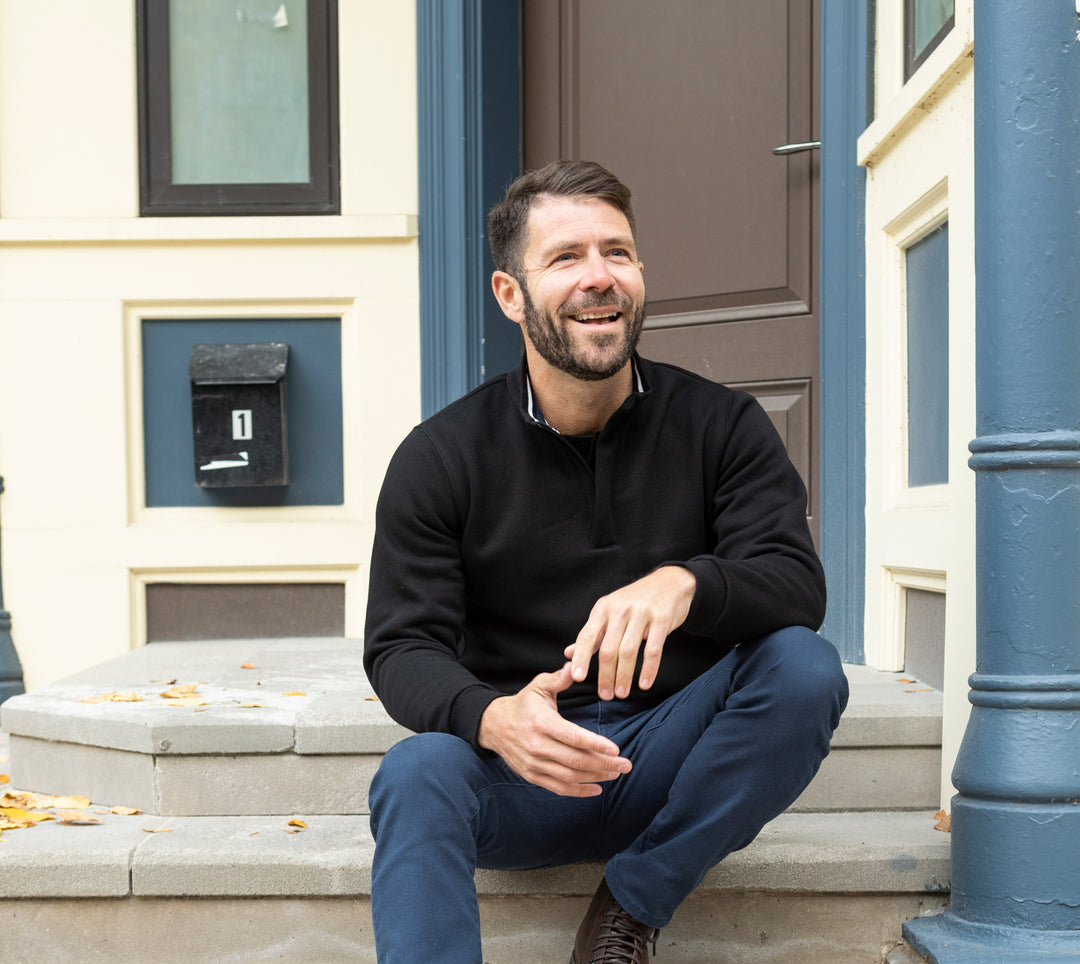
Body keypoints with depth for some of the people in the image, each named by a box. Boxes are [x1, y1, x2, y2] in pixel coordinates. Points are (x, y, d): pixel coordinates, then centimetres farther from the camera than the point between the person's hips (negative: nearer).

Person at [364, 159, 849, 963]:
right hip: (522, 775, -1)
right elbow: (401, 647, -7)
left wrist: (684, 583, -36)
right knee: (418, 773, -32)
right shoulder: (439, 459, -1)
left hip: (680, 760, 2)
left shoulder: (721, 426, 0)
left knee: (804, 667, -25)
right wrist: (491, 717, -31)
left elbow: (798, 582, -12)